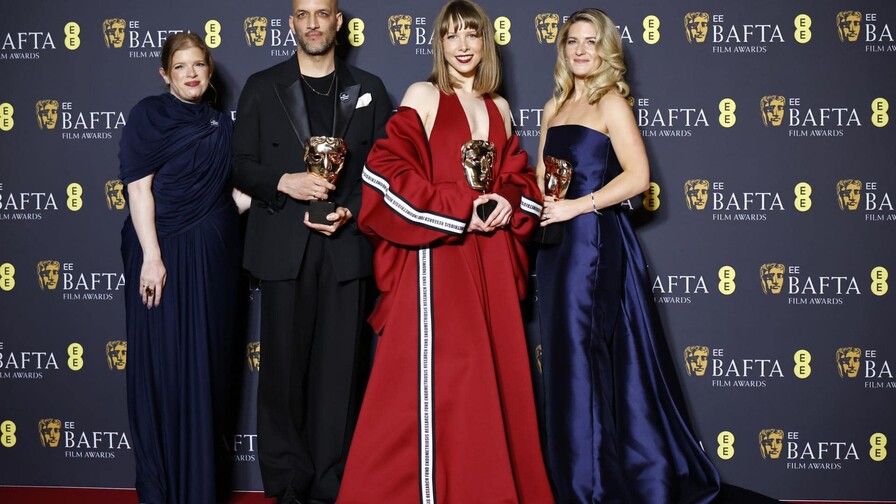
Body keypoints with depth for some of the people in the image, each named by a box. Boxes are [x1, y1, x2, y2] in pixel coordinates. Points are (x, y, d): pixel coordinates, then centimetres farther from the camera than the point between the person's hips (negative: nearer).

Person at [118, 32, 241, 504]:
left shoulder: (220, 123, 13)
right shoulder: (149, 114, -3)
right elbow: (138, 187, -10)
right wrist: (151, 257, -18)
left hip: (214, 254, 5)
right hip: (165, 251, -5)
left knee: (207, 364, 9)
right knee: (163, 364, 0)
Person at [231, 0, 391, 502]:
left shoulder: (369, 89, 10)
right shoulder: (262, 87, 9)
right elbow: (242, 166, 6)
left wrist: (351, 211, -9)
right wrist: (285, 183, -12)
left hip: (348, 247, 0)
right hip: (284, 248, 0)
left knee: (341, 370, 1)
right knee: (285, 369, 3)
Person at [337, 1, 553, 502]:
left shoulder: (500, 108, 15)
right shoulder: (423, 96, -1)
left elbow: (519, 175, 18)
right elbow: (389, 171, -9)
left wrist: (509, 203, -6)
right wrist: (458, 211, -14)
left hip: (489, 259, 5)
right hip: (436, 254, -5)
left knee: (494, 372, 7)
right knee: (435, 376, -7)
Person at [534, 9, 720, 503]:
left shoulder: (611, 104, -6)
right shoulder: (554, 107, 14)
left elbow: (637, 176, -15)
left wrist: (576, 206, -18)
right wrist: (538, 203, -1)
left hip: (594, 239, -7)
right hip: (557, 241, 7)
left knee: (587, 353, -3)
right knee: (563, 355, 10)